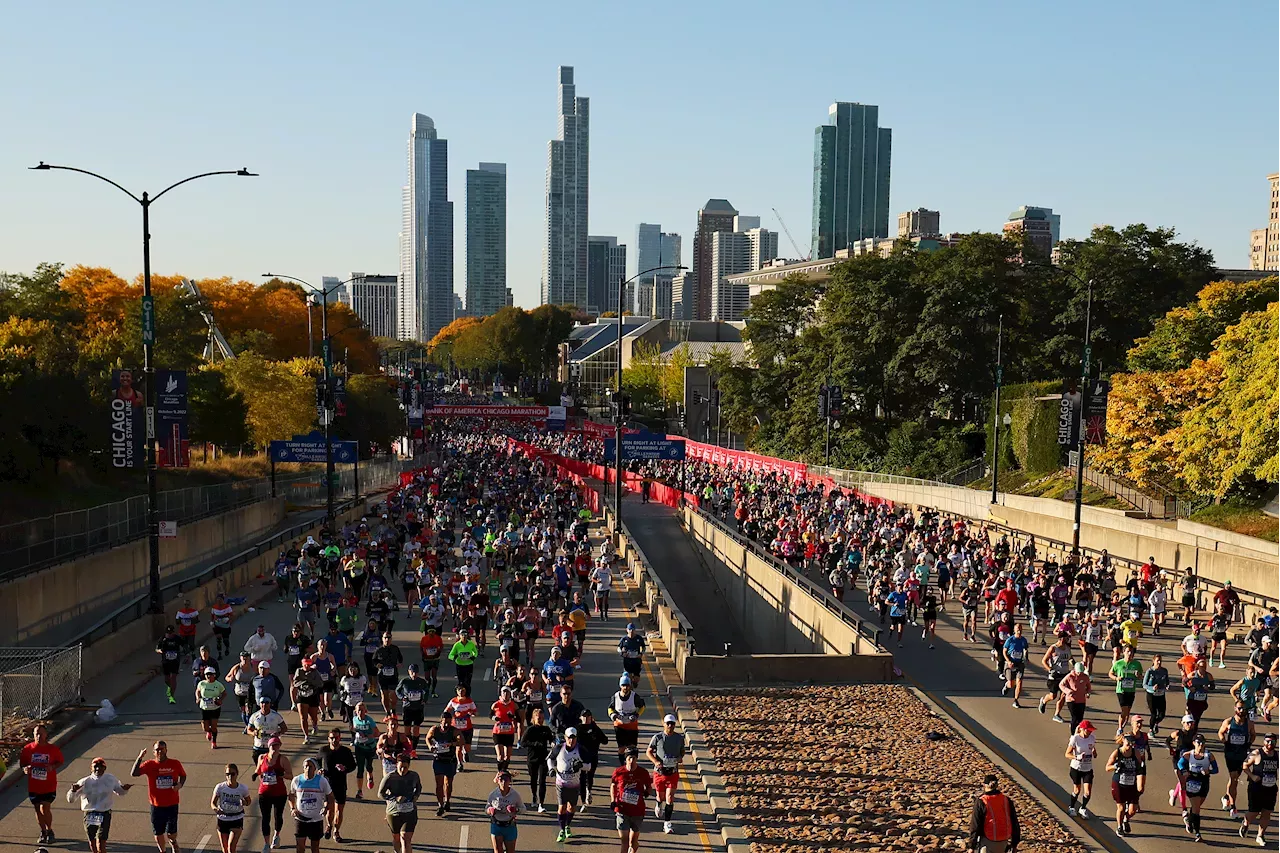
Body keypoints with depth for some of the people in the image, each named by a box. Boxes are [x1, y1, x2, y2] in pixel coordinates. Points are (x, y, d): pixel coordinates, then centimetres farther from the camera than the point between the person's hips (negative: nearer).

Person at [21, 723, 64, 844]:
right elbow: (22, 762, 8)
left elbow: (60, 761, 6)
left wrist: (53, 767, -14)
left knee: (45, 808, -12)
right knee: (38, 810, 12)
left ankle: (49, 831, 10)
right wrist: (25, 768, -14)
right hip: (33, 786, 3)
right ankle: (43, 832, 31)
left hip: (49, 785, -3)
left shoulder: (53, 749, -6)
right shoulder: (28, 749, -4)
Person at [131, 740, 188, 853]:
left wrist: (180, 784, -7)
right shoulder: (150, 764, -7)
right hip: (157, 806, 1)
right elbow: (134, 774, -20)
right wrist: (139, 758, -30)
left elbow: (183, 775, 14)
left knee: (171, 833, -2)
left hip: (172, 805, -1)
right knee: (158, 833, 12)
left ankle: (174, 843, 28)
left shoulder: (175, 764, -3)